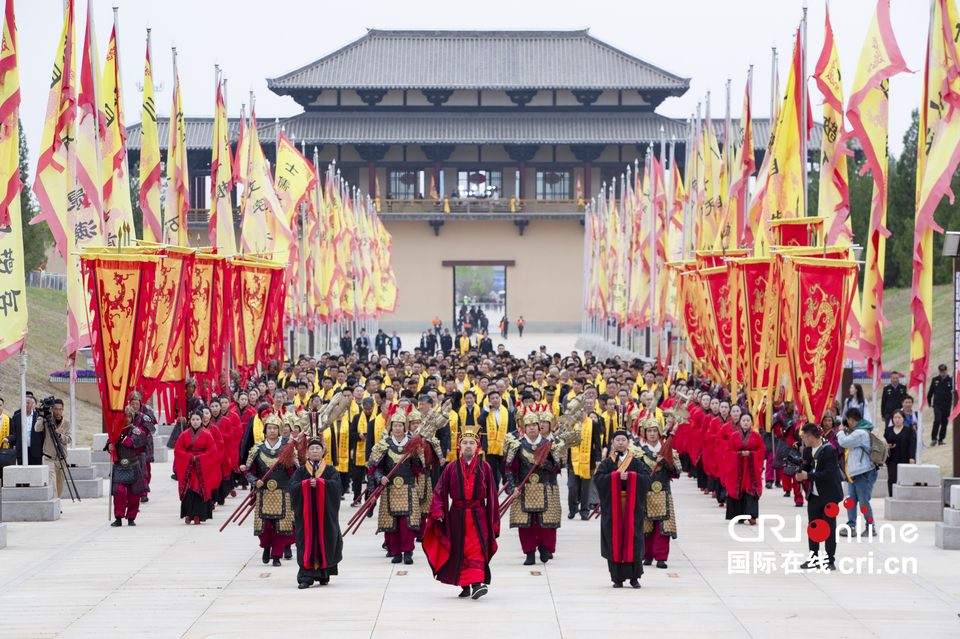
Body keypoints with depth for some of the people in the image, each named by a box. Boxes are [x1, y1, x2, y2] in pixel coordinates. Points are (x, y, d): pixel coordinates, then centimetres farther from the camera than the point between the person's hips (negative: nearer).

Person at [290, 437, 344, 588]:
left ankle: (323, 575, 14)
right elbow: (293, 487, -6)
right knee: (307, 543, -7)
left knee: (325, 542, 2)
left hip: (325, 513, 1)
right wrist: (308, 483, -21)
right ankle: (306, 577, -10)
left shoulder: (330, 471, 8)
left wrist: (318, 483, -21)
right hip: (306, 513, 0)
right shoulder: (300, 471, 9)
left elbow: (336, 485, -10)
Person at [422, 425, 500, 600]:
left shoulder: (484, 467, 5)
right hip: (457, 515, 2)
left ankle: (478, 583, -22)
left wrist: (494, 520, 4)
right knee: (460, 551, 7)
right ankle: (465, 586, 18)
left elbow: (491, 494, 6)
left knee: (477, 549, -14)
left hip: (478, 515, -2)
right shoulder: (451, 468, 5)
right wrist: (438, 511, -9)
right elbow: (440, 491, 4)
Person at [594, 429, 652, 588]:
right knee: (614, 541, -3)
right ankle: (618, 578, 1)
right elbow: (598, 478, -7)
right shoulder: (606, 463, 9)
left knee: (633, 540, -4)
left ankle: (634, 577, 2)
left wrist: (630, 476, -16)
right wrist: (617, 476, -16)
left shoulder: (636, 463, 10)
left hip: (632, 506, 0)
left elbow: (647, 478, -3)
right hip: (612, 506, 0)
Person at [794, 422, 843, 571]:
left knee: (829, 528, -1)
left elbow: (828, 473, -24)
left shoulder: (830, 450, -18)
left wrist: (808, 475, -23)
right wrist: (800, 473, -10)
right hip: (814, 496, 7)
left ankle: (830, 560, 6)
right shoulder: (807, 450, 5)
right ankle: (814, 558, 19)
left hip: (829, 496, -7)